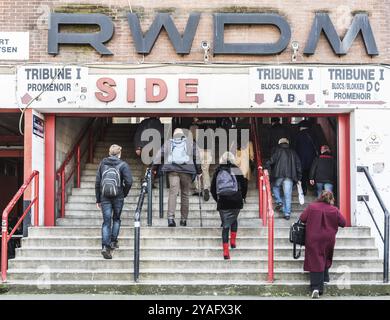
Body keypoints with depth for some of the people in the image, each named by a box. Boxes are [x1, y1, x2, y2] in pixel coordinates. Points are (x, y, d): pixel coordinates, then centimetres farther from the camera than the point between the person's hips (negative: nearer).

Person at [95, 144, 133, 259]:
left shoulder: (102, 164, 7)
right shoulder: (123, 165, -2)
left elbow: (97, 182, 6)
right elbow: (129, 182, -11)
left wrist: (98, 199, 11)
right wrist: (124, 193, 7)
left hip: (104, 197, 1)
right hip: (118, 197, -1)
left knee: (106, 221, 1)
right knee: (116, 219, 19)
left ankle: (105, 246, -13)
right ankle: (113, 242, 19)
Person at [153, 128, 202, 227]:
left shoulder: (168, 143, 17)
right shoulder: (191, 143, 16)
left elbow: (159, 155, 8)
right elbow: (196, 157, 12)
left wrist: (154, 166, 8)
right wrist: (199, 170, 16)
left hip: (172, 170, 0)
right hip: (187, 170, 0)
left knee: (173, 193, -9)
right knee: (185, 194, 7)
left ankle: (171, 217, -24)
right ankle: (183, 219, 10)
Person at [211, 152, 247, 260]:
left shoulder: (218, 172, 7)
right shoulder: (237, 171, 3)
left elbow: (213, 188, 9)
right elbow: (244, 186, 4)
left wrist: (217, 199, 21)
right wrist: (241, 197, 18)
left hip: (222, 201, 0)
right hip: (236, 201, 0)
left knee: (225, 225, 3)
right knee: (234, 220, 26)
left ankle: (226, 251, -6)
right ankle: (233, 241, 19)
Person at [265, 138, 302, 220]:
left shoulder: (277, 150, 8)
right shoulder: (293, 152, 18)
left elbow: (271, 160, -8)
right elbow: (298, 165, 17)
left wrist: (266, 168, -6)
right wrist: (299, 178, 19)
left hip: (279, 175, -2)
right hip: (289, 176, 2)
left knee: (275, 187, 25)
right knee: (287, 195, 2)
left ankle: (279, 202, 5)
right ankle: (287, 213, 0)